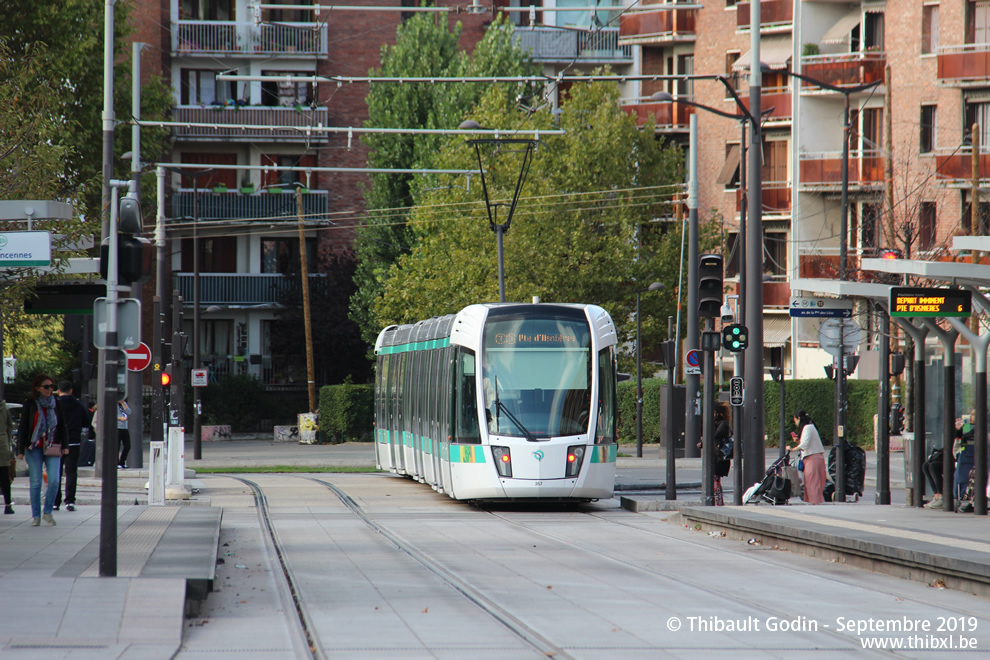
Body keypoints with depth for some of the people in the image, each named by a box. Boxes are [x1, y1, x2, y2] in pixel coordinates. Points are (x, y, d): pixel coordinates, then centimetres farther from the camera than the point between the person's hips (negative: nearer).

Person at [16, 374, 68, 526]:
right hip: (34, 448, -2)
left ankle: (47, 512, 8)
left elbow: (61, 426, 13)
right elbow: (23, 427, 0)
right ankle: (36, 515, 10)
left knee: (54, 480, -9)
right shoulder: (30, 404, -1)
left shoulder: (55, 404, 7)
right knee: (35, 482, 0)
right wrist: (21, 449, -4)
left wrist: (64, 445, 4)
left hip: (52, 448, 2)